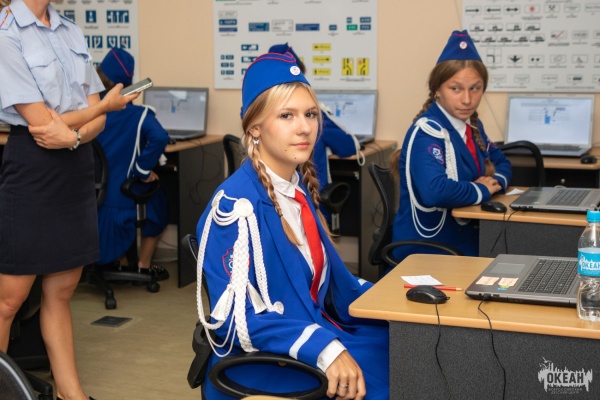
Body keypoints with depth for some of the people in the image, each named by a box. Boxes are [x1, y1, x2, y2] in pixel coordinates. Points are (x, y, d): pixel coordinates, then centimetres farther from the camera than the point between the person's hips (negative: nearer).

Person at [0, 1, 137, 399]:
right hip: (32, 168, -6)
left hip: (78, 165, 7)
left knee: (61, 290, 14)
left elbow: (97, 118, 7)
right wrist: (108, 104, -2)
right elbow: (43, 121, -15)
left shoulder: (71, 32, 11)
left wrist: (74, 135, -16)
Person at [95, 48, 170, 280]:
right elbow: (159, 137, -30)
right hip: (117, 200, -4)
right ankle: (143, 266, 28)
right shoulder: (137, 115, -12)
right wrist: (143, 171, -17)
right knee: (157, 199, 26)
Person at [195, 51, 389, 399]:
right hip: (260, 364, -7)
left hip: (310, 333, 8)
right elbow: (238, 320, -22)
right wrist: (323, 350, -31)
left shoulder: (299, 188, 6)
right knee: (380, 372, -20)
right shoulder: (237, 205, -18)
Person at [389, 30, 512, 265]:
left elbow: (501, 162, 20)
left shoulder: (471, 125, 6)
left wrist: (496, 181, -4)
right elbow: (435, 192, -34)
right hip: (427, 253, -8)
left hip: (465, 244, 8)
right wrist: (482, 190, -17)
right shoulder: (427, 133, -19)